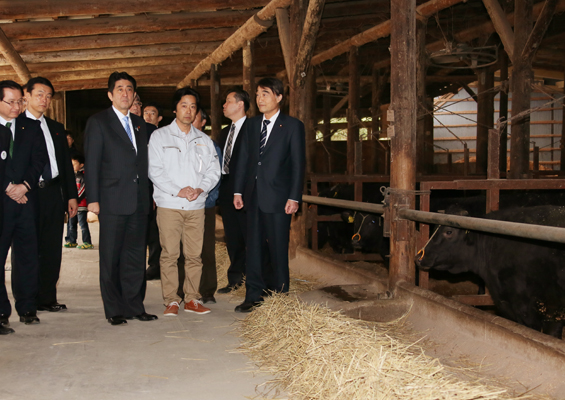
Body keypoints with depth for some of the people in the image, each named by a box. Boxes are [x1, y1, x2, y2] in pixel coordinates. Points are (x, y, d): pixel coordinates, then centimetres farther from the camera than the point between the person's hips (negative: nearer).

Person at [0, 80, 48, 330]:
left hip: (26, 199, 2)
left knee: (28, 256, 3)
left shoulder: (31, 127, 13)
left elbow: (39, 159, 6)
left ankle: (27, 308, 10)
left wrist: (25, 185, -7)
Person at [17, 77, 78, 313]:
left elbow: (67, 164, 17)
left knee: (52, 249, 6)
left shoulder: (56, 128, 19)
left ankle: (47, 298, 15)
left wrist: (71, 195, 11)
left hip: (53, 193, 5)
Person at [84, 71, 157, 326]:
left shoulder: (139, 124, 16)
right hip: (112, 201, -5)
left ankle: (134, 306, 16)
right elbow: (91, 163, -4)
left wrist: (147, 195, 11)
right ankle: (114, 310, 10)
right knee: (111, 257, 2)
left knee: (135, 256, 8)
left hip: (138, 201, 5)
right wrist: (93, 199, -10)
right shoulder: (98, 122, 0)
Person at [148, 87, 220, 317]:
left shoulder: (204, 140, 15)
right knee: (169, 254, -4)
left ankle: (191, 299, 12)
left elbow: (213, 171, 11)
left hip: (196, 205, 3)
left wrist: (200, 189, -8)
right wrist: (177, 191, -12)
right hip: (168, 205, -3)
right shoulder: (160, 136, 5)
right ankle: (171, 301, 4)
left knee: (194, 254, 2)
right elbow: (155, 170, -3)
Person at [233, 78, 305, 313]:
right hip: (254, 196, 5)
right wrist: (238, 191, 7)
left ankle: (279, 296, 14)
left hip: (278, 197, -5)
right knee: (254, 247, 8)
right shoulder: (252, 125, 13)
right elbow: (244, 159, 13)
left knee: (278, 249, 2)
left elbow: (298, 164, -5)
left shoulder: (292, 126, -2)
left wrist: (294, 197, -10)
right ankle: (254, 296, 16)